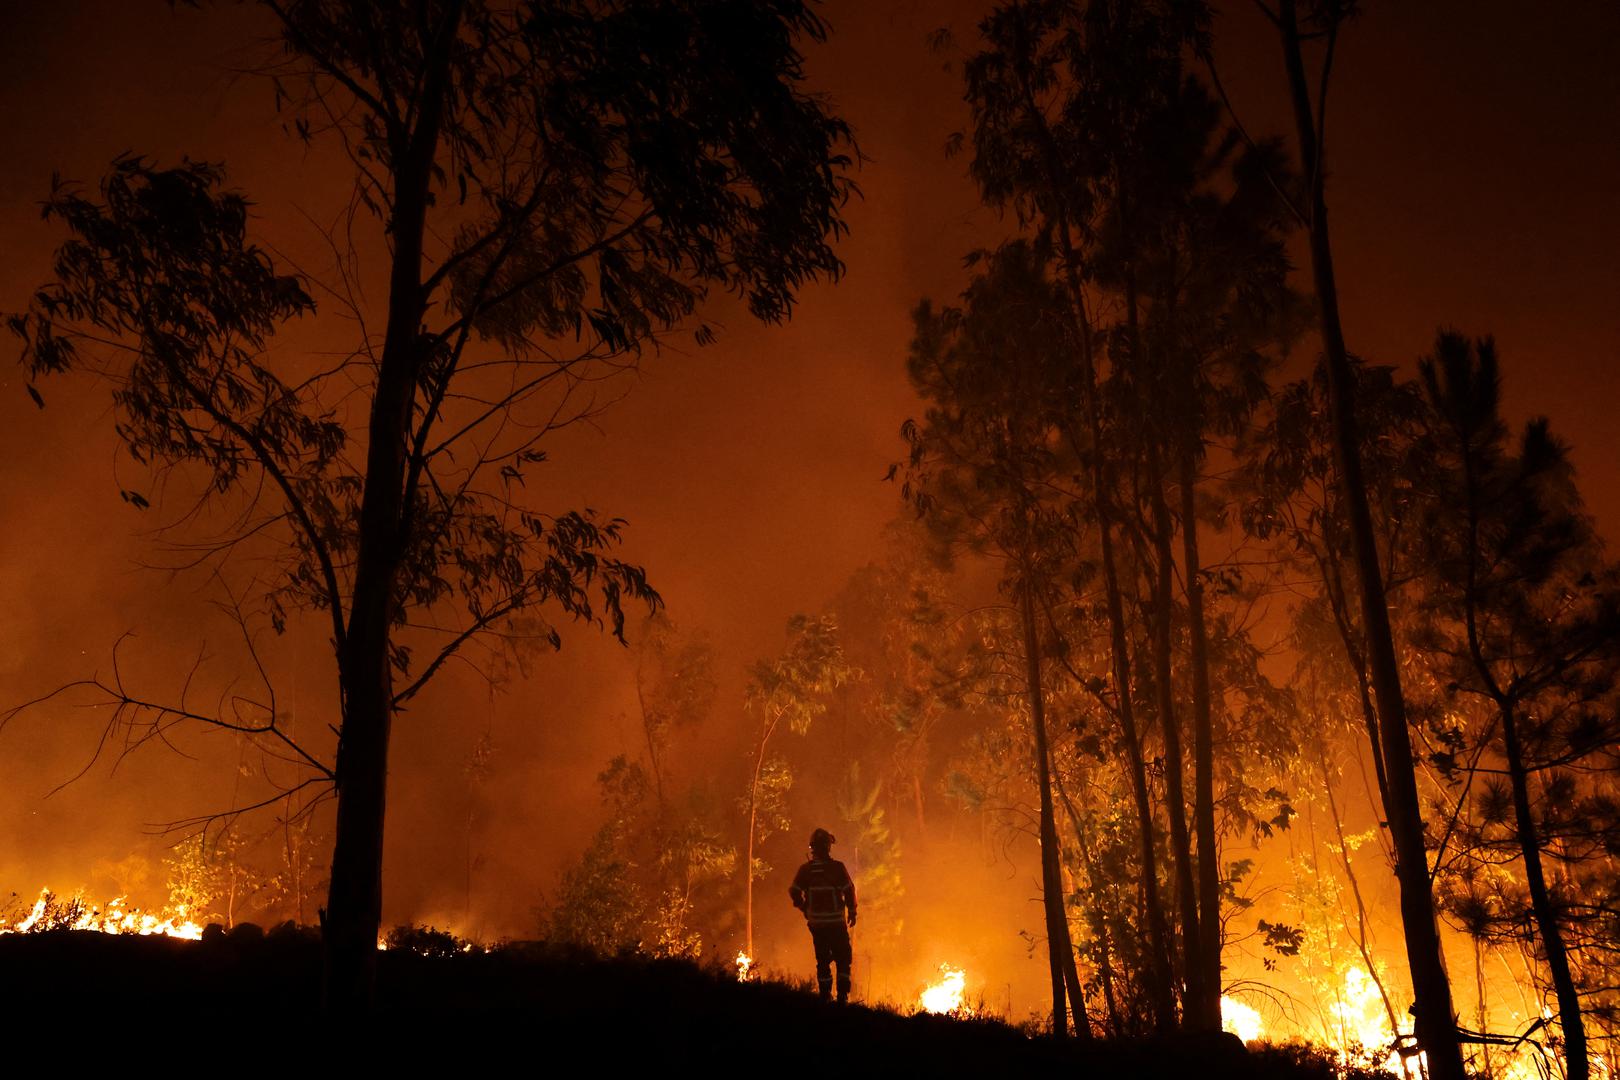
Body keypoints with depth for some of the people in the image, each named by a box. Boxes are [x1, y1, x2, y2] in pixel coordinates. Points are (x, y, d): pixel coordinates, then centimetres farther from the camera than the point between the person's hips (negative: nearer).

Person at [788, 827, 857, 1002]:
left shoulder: (805, 869, 0)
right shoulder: (837, 867, -9)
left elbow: (794, 891, -4)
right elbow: (849, 891, -10)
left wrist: (805, 909, 10)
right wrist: (852, 912, 3)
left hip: (816, 922, 3)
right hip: (836, 921, -3)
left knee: (822, 961, 13)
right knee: (843, 959, 8)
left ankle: (825, 996, 13)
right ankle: (842, 996, -1)